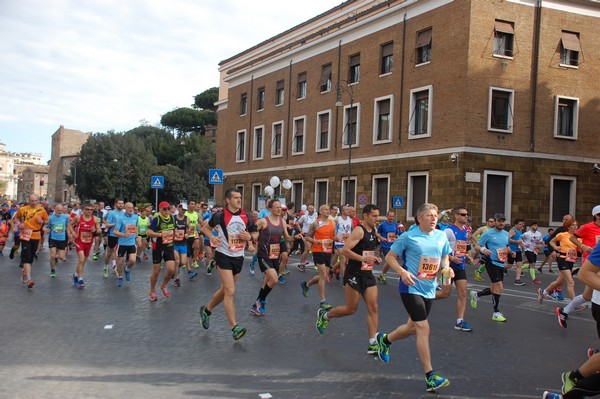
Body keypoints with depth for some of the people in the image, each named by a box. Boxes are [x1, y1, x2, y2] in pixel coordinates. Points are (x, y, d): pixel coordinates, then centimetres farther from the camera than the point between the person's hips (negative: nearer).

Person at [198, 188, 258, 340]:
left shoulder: (246, 216, 1)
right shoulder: (220, 215, -9)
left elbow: (255, 233, 12)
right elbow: (206, 228, 6)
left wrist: (250, 237, -10)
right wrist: (212, 237, -13)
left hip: (239, 257, 6)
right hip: (224, 256, -5)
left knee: (225, 290, 17)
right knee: (230, 292, -14)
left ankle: (206, 310, 42)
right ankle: (235, 328, -12)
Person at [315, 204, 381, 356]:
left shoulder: (373, 230, 12)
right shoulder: (359, 231, -16)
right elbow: (345, 250, -24)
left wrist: (374, 258, 8)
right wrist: (364, 259, -25)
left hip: (368, 274, 8)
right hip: (354, 274, -8)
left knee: (373, 308, 1)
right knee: (351, 309, 3)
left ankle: (372, 344, 5)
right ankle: (324, 315, 28)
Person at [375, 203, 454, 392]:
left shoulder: (441, 236, 4)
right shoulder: (408, 237, -10)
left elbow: (445, 258, 18)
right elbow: (390, 257, -4)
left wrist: (446, 269, -4)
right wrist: (402, 272, -21)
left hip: (429, 290, 6)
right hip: (411, 288, -6)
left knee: (412, 328, 17)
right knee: (423, 328, -12)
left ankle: (384, 339, 46)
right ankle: (430, 377, -7)